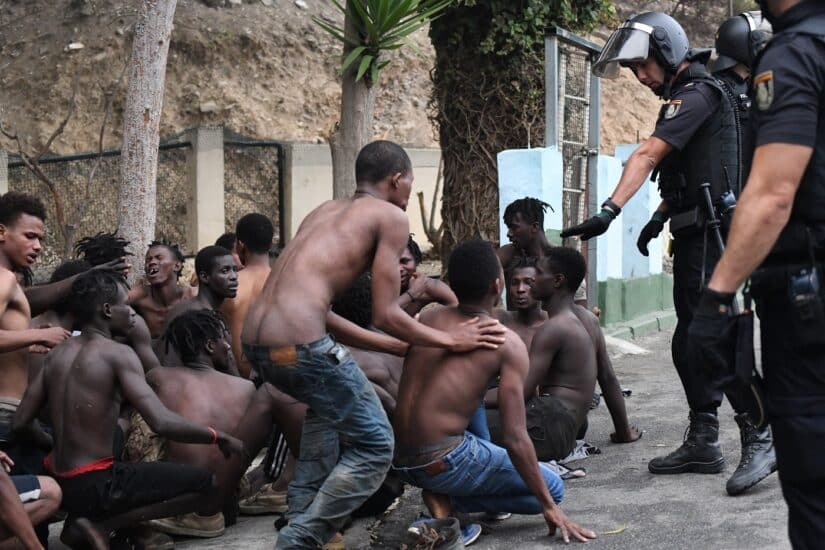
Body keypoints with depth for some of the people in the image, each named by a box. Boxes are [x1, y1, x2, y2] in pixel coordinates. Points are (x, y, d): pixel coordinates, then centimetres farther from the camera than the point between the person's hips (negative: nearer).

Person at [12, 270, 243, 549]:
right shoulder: (118, 353, -14)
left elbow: (21, 423, 8)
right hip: (93, 486, -8)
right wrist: (218, 437, -12)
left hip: (57, 484, 8)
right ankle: (100, 526, -8)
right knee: (203, 483, -7)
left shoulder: (57, 354, 6)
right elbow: (162, 423, -25)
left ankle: (78, 517, 13)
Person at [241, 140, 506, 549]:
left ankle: (302, 515, 27)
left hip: (254, 340, 9)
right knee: (375, 447, 6)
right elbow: (385, 316, -1)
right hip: (297, 341, -8)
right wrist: (452, 340, 12)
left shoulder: (325, 210, 26)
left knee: (328, 404, 35)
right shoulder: (391, 216, 5)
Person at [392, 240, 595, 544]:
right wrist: (549, 507, -4)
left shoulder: (427, 319, 5)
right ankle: (448, 501, -3)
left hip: (399, 459, 7)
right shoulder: (508, 344, -10)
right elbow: (515, 439, -13)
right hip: (443, 463, -7)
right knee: (553, 488, 11)